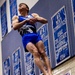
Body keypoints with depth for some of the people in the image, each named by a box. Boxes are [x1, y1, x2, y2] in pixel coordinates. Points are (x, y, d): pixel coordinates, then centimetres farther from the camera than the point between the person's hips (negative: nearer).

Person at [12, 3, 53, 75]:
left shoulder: (33, 15, 26)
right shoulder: (16, 17, 21)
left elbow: (45, 21, 13)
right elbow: (14, 27, 0)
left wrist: (36, 19, -7)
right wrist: (26, 21, -9)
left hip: (35, 35, 3)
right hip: (26, 37, -3)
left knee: (43, 53, -17)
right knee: (35, 53, -25)